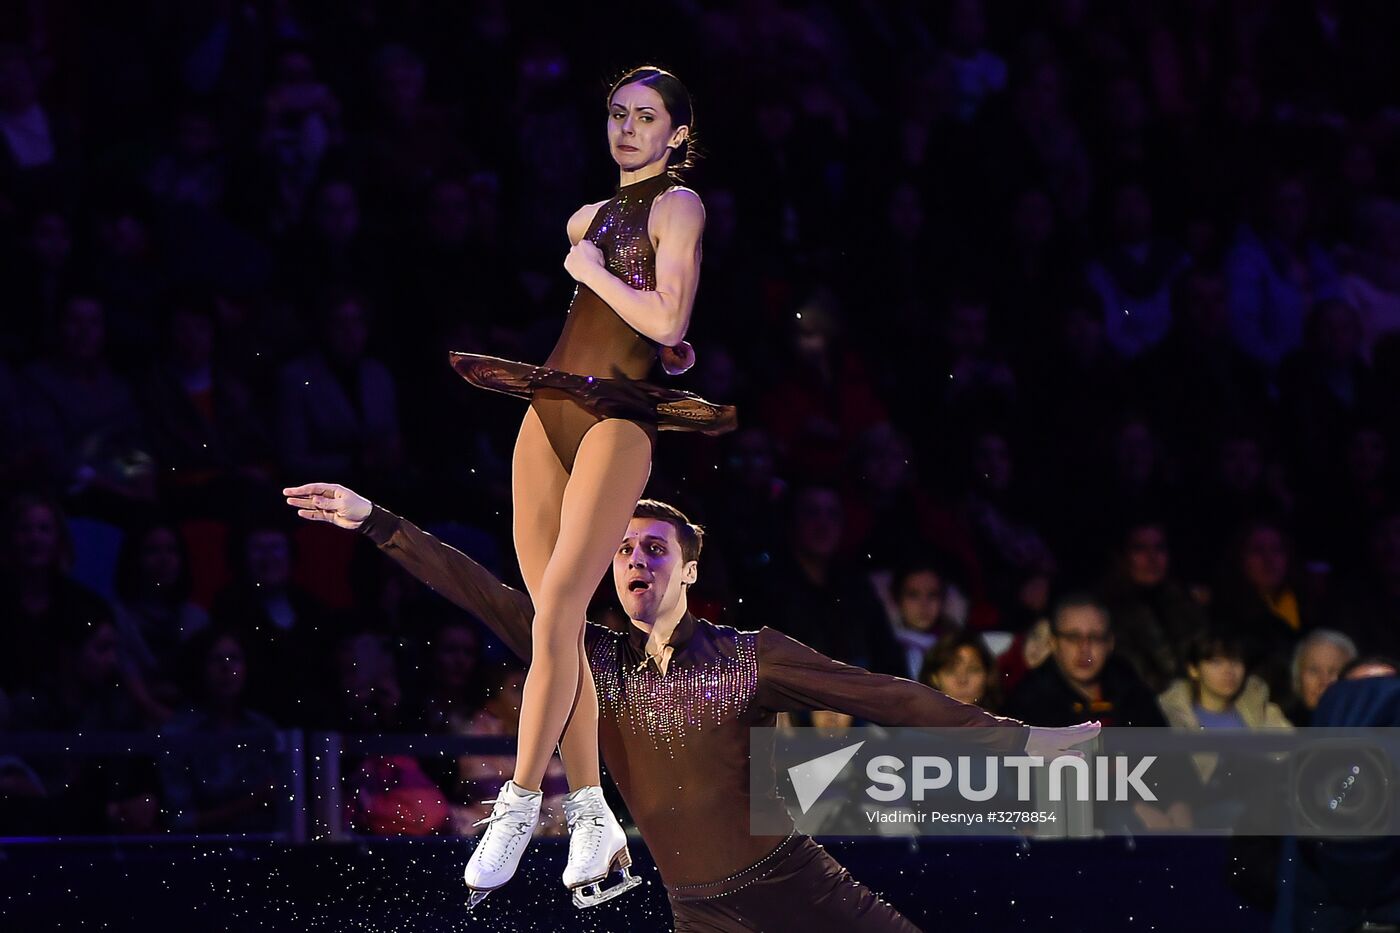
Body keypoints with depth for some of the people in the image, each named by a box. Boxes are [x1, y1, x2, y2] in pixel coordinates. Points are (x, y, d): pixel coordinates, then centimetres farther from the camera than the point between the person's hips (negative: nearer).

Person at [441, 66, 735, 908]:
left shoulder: (679, 206, -1)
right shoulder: (587, 218, 19)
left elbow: (667, 322, -14)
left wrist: (592, 270, -3)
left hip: (618, 418, -7)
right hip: (549, 411, 7)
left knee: (555, 613, -16)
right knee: (557, 624, 0)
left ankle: (520, 802, -13)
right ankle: (594, 822, 2)